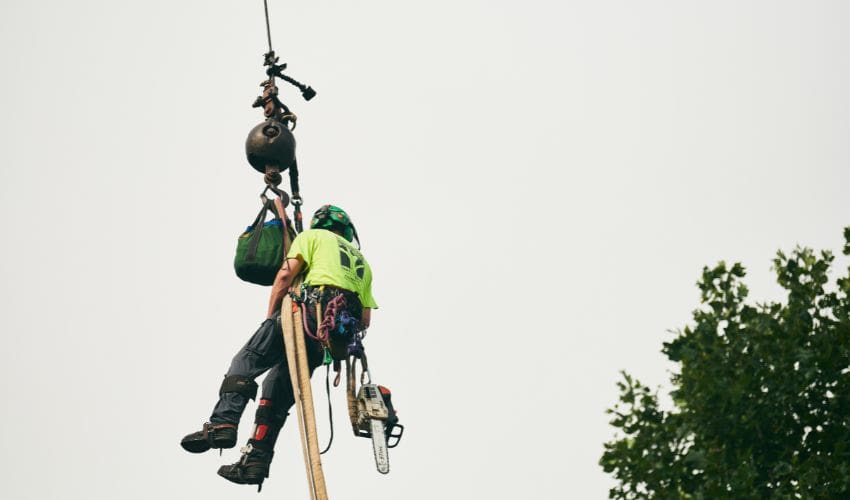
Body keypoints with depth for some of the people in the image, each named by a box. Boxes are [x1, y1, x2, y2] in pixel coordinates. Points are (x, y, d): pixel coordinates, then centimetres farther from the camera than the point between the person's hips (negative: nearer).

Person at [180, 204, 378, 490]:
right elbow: (365, 320, 22)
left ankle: (222, 424, -22)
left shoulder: (314, 236, 18)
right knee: (278, 384, 12)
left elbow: (285, 275, 2)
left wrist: (270, 319, 8)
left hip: (311, 310, -6)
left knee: (246, 361, 0)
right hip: (344, 329, 6)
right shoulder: (362, 261, 33)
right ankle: (256, 461, 4)